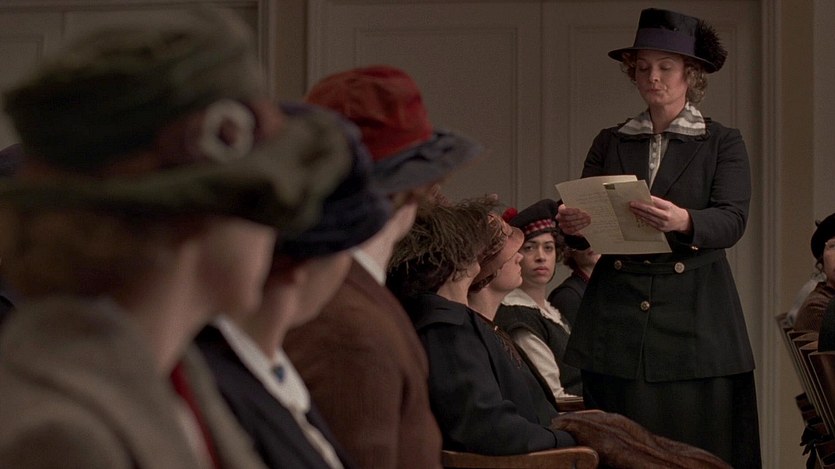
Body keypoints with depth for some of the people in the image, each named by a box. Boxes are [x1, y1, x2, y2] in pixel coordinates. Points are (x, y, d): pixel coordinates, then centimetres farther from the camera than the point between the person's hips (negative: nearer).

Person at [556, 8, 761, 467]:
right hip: (617, 321, 2)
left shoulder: (723, 144, 8)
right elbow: (587, 219, 8)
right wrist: (571, 225, -16)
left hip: (694, 321, -2)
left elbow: (732, 221, -8)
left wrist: (683, 221, -29)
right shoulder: (609, 143, 16)